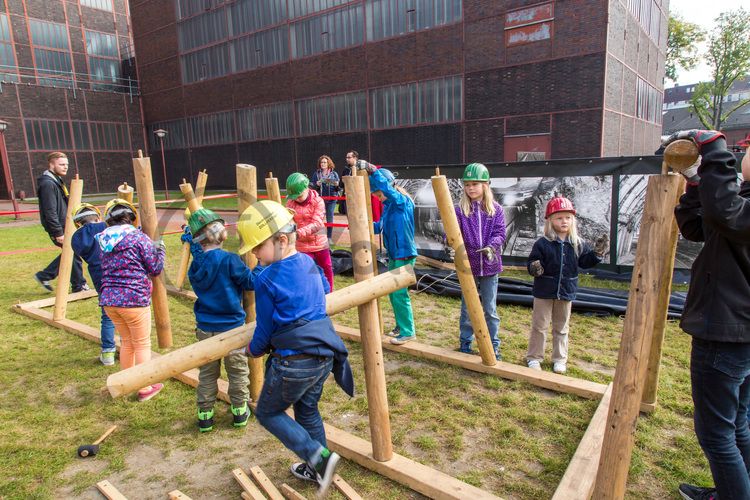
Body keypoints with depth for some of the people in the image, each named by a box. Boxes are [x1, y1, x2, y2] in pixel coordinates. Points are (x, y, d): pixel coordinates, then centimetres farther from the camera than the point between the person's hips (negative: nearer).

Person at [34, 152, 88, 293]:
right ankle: (79, 286, 8)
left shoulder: (57, 180, 15)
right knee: (74, 254, -3)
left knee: (70, 253, 17)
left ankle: (44, 276, 27)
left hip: (64, 226, 10)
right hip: (58, 228, -10)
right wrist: (58, 233, -23)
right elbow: (50, 212, -22)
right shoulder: (47, 183, -17)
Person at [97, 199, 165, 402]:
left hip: (108, 300, 6)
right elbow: (155, 269, -5)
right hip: (134, 299, -6)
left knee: (126, 341, 23)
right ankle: (145, 389, 20)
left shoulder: (104, 240, 9)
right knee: (142, 344, 9)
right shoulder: (138, 237, -8)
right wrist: (159, 249, 11)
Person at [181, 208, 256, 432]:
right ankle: (239, 412, 25)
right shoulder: (229, 260, -21)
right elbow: (251, 282, -15)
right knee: (238, 371, 14)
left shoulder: (196, 263, -4)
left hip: (205, 329, 5)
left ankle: (204, 415, 25)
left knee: (207, 373, 18)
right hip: (232, 328, -4)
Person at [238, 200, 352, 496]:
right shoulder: (309, 263, 3)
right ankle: (316, 469, 38)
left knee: (268, 413, 16)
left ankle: (320, 457, 3)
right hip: (324, 357, 7)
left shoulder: (266, 280, -16)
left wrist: (253, 350, 14)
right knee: (308, 410, 25)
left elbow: (265, 328, -6)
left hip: (293, 363, -7)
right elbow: (325, 289, 22)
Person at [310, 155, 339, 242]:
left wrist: (336, 185, -16)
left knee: (330, 219, 4)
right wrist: (317, 185, -16)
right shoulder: (316, 174, 5)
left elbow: (338, 188, 6)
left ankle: (329, 238, 13)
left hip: (331, 200, 0)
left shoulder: (334, 174, 6)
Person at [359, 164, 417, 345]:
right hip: (394, 255, 9)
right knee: (392, 292, 15)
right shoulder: (388, 205, 10)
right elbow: (380, 226, 14)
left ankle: (408, 332, 7)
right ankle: (401, 325, 30)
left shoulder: (403, 201, -14)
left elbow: (386, 186, -32)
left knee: (399, 294, -5)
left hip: (404, 255, -9)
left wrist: (372, 169, -35)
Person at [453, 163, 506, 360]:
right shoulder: (460, 210, -3)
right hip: (467, 266, 0)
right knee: (467, 308, 13)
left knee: (490, 309, 10)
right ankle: (465, 344, 28)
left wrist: (491, 246, -25)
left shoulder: (496, 209, -1)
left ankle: (493, 346, 25)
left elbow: (500, 233, -6)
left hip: (489, 266, 0)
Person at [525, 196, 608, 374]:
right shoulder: (542, 243, -11)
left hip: (566, 292, 3)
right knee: (539, 325, 7)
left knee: (561, 327, 16)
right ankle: (534, 357, 20)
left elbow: (585, 261, 9)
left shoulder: (578, 244, 0)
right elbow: (532, 262, -10)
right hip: (544, 291, -3)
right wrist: (534, 268, -31)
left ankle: (559, 359, 30)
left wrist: (597, 253, -7)